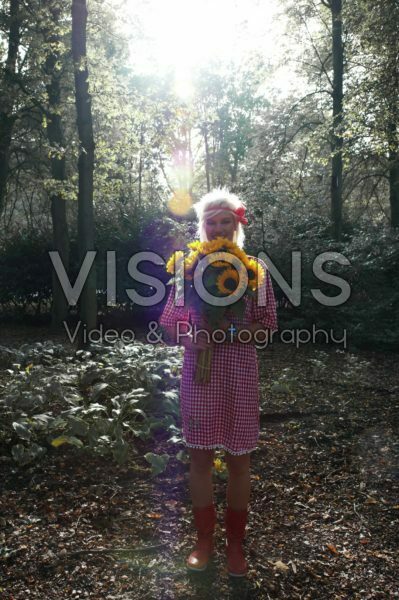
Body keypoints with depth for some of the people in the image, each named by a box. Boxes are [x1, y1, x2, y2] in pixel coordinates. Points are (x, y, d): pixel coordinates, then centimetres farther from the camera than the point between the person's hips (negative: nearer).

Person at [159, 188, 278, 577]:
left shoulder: (254, 268, 0)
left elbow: (267, 323, 0)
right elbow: (169, 323, 4)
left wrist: (234, 333, -18)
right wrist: (192, 337, -16)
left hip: (239, 373, 0)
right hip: (198, 371, 1)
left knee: (238, 460, 9)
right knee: (200, 457, 9)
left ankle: (235, 543, 27)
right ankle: (204, 540, 28)